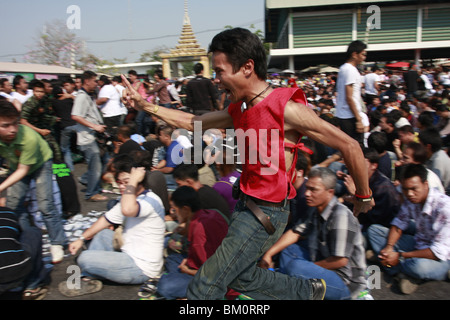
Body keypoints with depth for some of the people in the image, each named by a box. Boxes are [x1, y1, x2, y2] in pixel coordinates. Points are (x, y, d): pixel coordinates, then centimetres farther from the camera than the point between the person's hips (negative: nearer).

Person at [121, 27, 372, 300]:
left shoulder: (286, 109, -21)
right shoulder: (239, 109, 4)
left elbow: (349, 146, -16)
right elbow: (192, 123, 15)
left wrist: (364, 196, -4)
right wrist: (146, 106, 10)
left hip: (266, 213, -9)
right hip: (247, 205, 9)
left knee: (205, 286, -3)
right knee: (242, 278, 25)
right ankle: (309, 291, 40)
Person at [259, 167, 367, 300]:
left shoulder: (341, 215, -24)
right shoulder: (316, 211, 3)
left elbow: (340, 260, -25)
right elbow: (295, 233, 9)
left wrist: (309, 267, -12)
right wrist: (268, 254, 1)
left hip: (346, 282, -9)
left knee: (295, 267, -29)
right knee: (288, 250, 10)